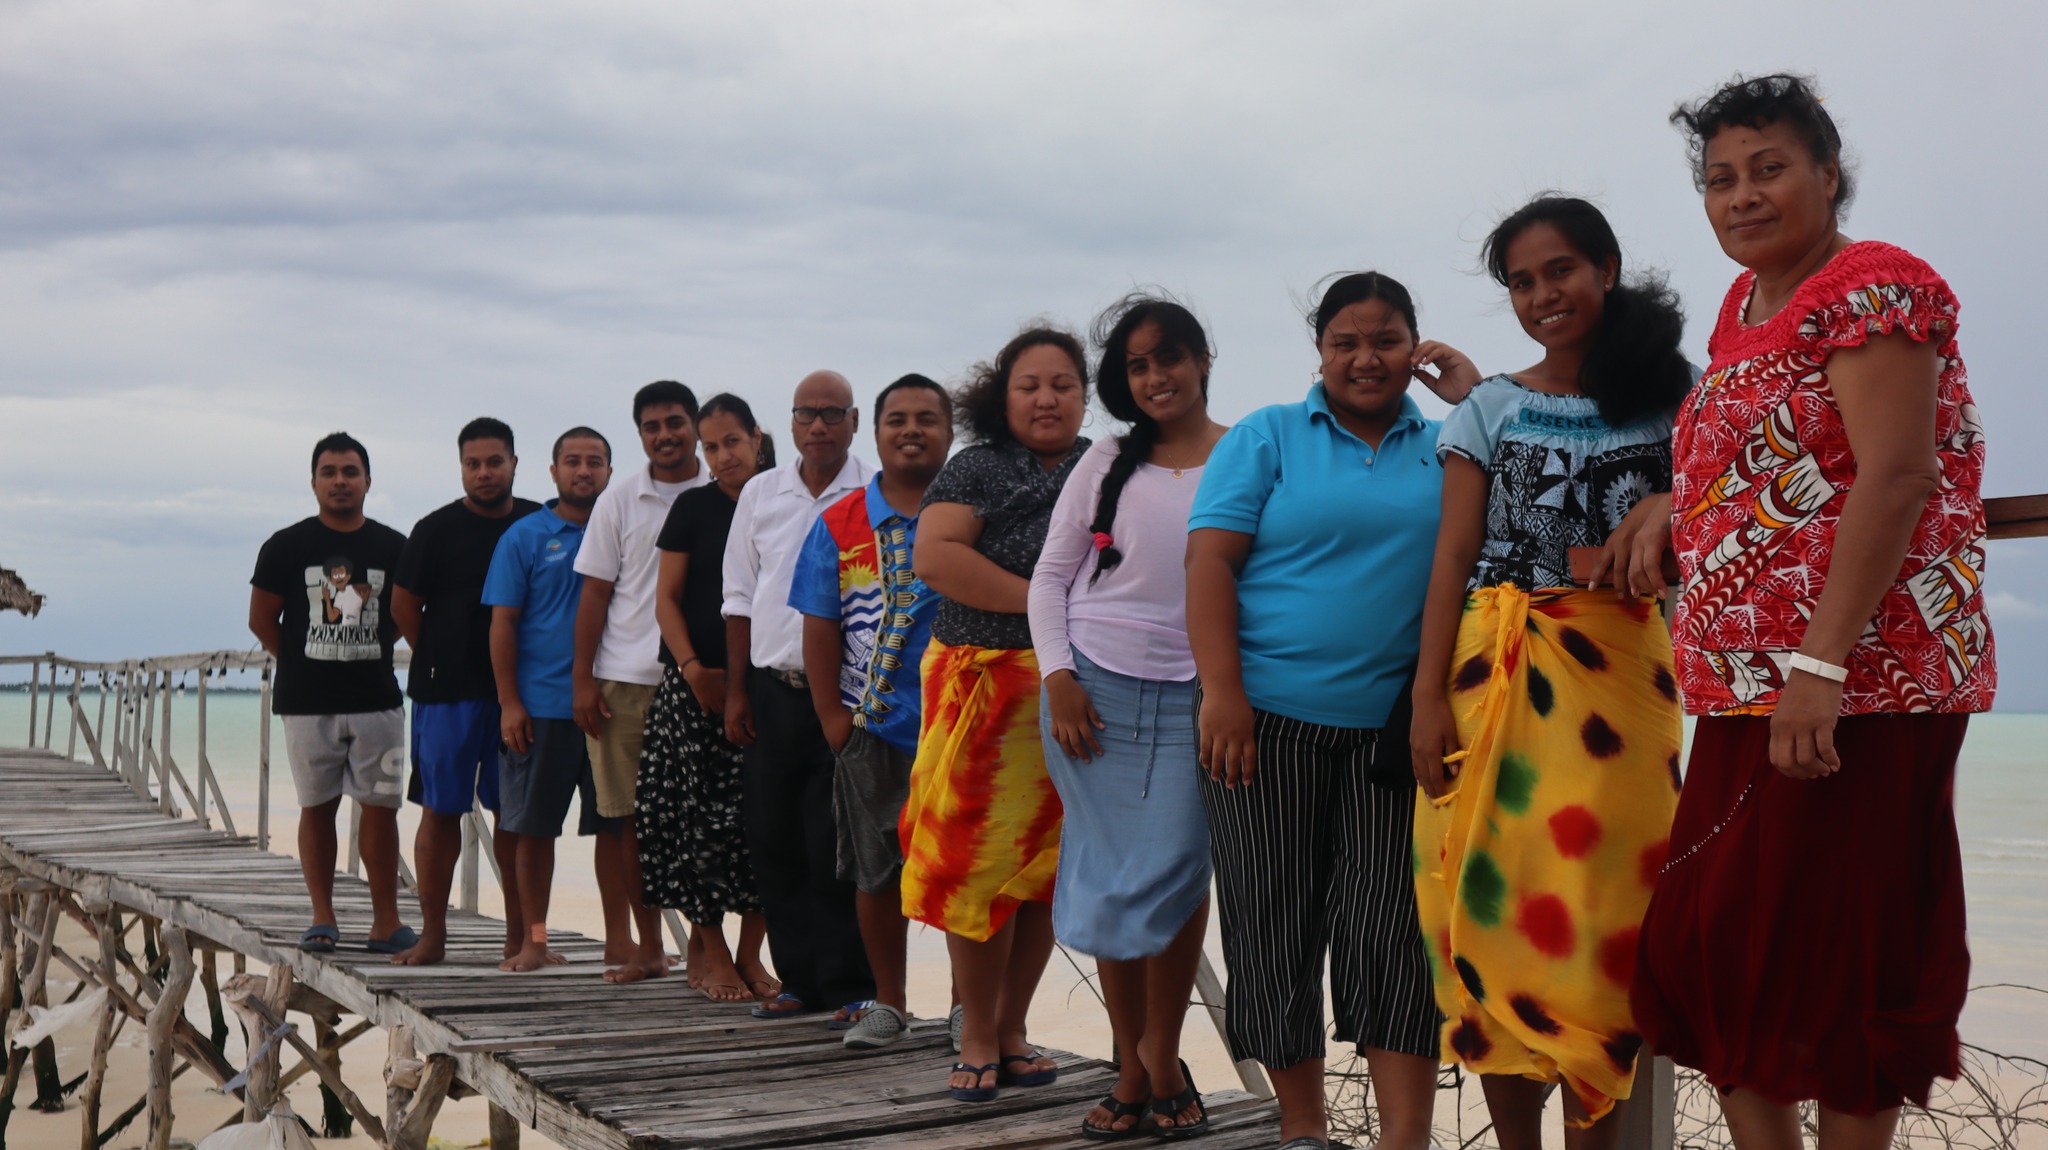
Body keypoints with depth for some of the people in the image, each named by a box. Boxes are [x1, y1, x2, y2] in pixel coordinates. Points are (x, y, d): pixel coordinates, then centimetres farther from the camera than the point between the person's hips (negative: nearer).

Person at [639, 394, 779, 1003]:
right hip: (697, 684, -1)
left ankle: (749, 954, 10)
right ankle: (711, 952, 10)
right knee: (699, 814, -2)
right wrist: (694, 669, -8)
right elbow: (666, 597, 4)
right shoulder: (694, 507, 5)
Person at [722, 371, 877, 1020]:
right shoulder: (760, 494, 11)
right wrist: (736, 689, 8)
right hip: (773, 691, 4)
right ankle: (799, 978, 18)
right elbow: (740, 597, 14)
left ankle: (852, 984, 6)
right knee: (773, 841, 7)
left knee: (836, 847, -4)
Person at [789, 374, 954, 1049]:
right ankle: (887, 1003, 24)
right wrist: (832, 717, 0)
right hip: (872, 728, 2)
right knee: (876, 871, 10)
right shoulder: (840, 525, 5)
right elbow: (821, 627, 5)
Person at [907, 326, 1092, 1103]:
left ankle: (1011, 1030, 19)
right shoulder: (977, 469, 2)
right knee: (979, 860, -2)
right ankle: (977, 1039, 11)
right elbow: (932, 556, -13)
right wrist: (1040, 599, -14)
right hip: (985, 685, -3)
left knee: (1046, 864, 6)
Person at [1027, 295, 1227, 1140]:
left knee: (1175, 873, -6)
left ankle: (1161, 1055, 13)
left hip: (1191, 697, -2)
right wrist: (1058, 676, -3)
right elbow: (1050, 575, 9)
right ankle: (1133, 1070, 14)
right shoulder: (1108, 462, 8)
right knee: (1109, 878, 4)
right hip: (1093, 690, 2)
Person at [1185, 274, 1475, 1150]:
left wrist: (1476, 396, -1)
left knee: (1393, 926, -4)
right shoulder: (1267, 437, 5)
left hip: (1395, 726, 1)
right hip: (1268, 716, -1)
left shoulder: (1445, 446, 13)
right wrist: (1222, 691, -13)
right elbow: (1209, 561, -3)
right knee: (1276, 922, 4)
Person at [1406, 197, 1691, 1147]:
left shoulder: (1669, 396, 9)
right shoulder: (1489, 409, 8)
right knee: (1497, 905, -2)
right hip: (1492, 671, 0)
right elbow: (1453, 558, 3)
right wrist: (1429, 699, -4)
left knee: (1601, 909, -4)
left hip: (1618, 672, 0)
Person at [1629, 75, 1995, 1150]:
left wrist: (1821, 669, -26)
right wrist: (1672, 501, 11)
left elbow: (1896, 476, -20)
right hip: (1746, 681, 9)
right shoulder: (1746, 305, 17)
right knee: (1718, 935, 8)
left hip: (1859, 673, -9)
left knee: (1837, 939, -3)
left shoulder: (1874, 285, -9)